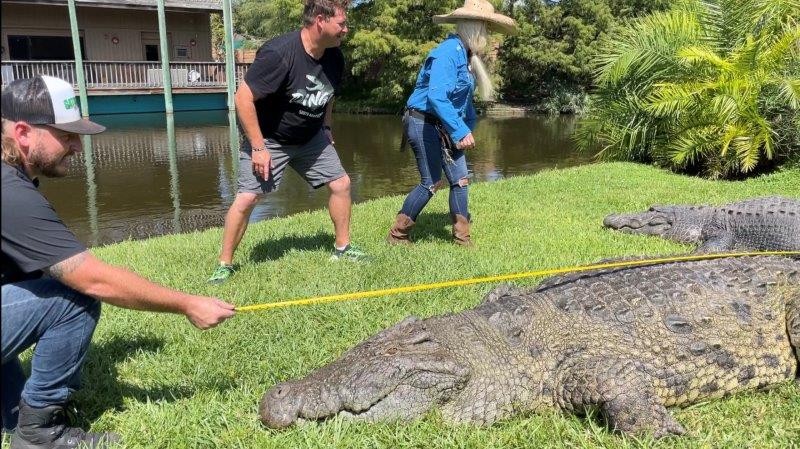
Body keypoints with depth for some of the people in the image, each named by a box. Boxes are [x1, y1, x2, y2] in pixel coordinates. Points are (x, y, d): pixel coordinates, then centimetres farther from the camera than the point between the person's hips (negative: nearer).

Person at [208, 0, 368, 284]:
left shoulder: (334, 57, -7)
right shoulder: (278, 53, -30)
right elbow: (243, 98, -28)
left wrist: (325, 127, 11)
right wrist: (258, 147, -26)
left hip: (310, 138, 7)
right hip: (268, 139, -6)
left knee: (341, 183, 5)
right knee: (247, 198, -11)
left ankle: (342, 248, 23)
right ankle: (225, 264, 6)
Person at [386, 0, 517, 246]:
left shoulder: (467, 55, 8)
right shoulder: (449, 52, -21)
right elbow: (436, 97, -32)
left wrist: (468, 128, 8)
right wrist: (461, 132, -33)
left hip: (445, 126, 9)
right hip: (424, 123, -9)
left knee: (460, 179, 7)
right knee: (431, 182, -2)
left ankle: (461, 236, 17)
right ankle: (397, 234, 12)